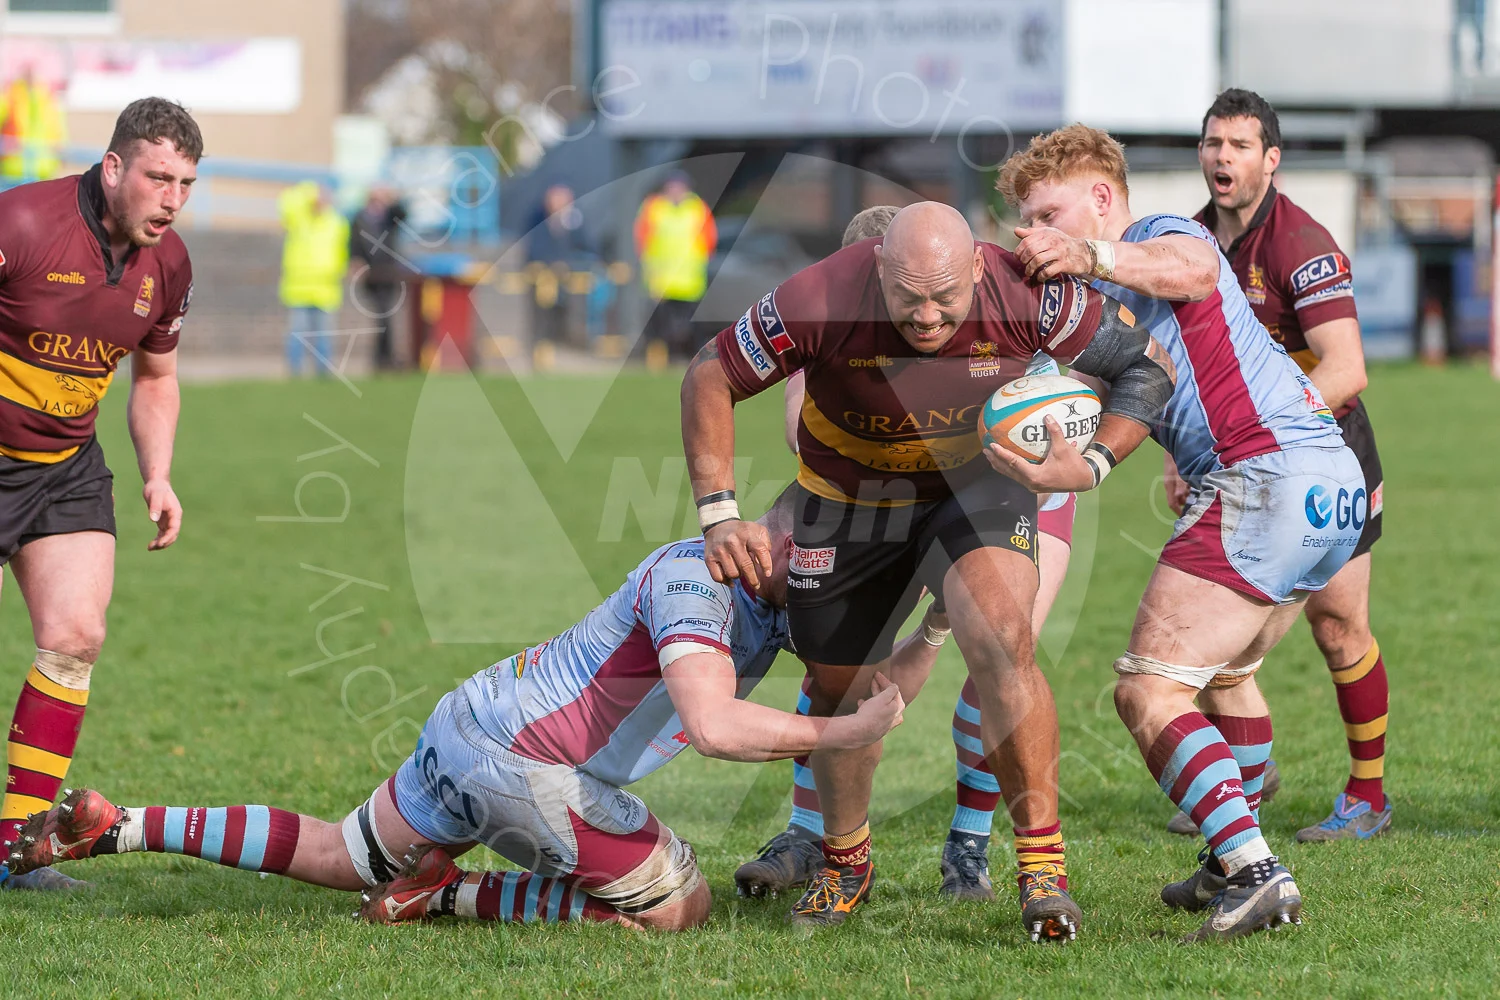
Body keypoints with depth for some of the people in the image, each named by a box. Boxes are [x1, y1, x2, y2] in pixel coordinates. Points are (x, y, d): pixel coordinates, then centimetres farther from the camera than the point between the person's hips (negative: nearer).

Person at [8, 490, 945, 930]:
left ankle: (113, 826, 21)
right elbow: (715, 725, -36)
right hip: (521, 764, -10)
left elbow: (876, 691, 11)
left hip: (465, 732, 10)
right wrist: (840, 732, -27)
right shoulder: (692, 579, -21)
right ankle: (455, 893, -5)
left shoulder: (781, 601, 9)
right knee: (680, 906, -5)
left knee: (336, 860, 25)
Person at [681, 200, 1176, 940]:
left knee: (1001, 637, -27)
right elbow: (710, 377, -16)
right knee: (839, 691, 10)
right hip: (848, 495, 1)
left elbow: (1147, 366, -13)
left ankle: (1042, 865, -17)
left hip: (977, 482, -1)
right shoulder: (820, 301, -32)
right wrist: (719, 514, -21)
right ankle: (845, 862, 39)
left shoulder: (1025, 294, -29)